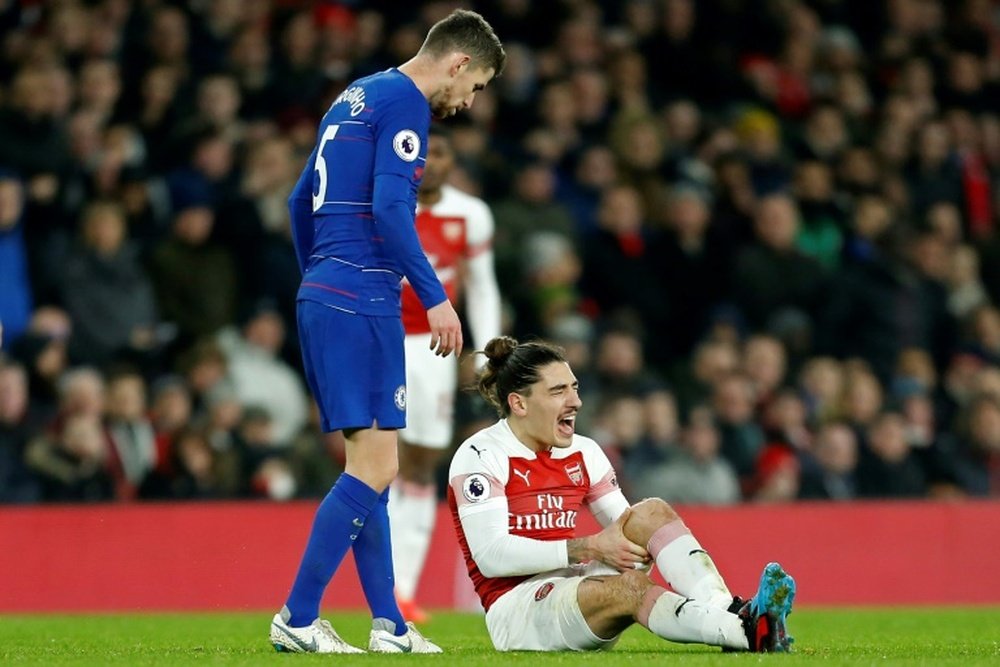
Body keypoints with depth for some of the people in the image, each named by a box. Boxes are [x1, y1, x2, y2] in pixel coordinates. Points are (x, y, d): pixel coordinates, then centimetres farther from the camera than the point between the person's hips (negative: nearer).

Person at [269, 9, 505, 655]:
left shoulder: (356, 98, 20)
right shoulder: (404, 101, -8)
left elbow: (301, 202, 24)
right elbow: (390, 207, -19)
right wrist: (436, 297, -17)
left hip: (321, 300, 10)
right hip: (363, 303, -10)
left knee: (370, 465, 12)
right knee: (374, 467, -10)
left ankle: (389, 624, 13)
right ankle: (297, 619, -11)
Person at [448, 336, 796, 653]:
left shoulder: (583, 452, 12)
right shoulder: (480, 456, -8)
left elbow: (623, 530, 13)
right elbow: (490, 556, -18)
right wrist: (589, 548, -21)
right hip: (514, 608, -7)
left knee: (650, 513, -16)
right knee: (629, 585, -34)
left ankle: (730, 611, -37)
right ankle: (745, 634, -53)